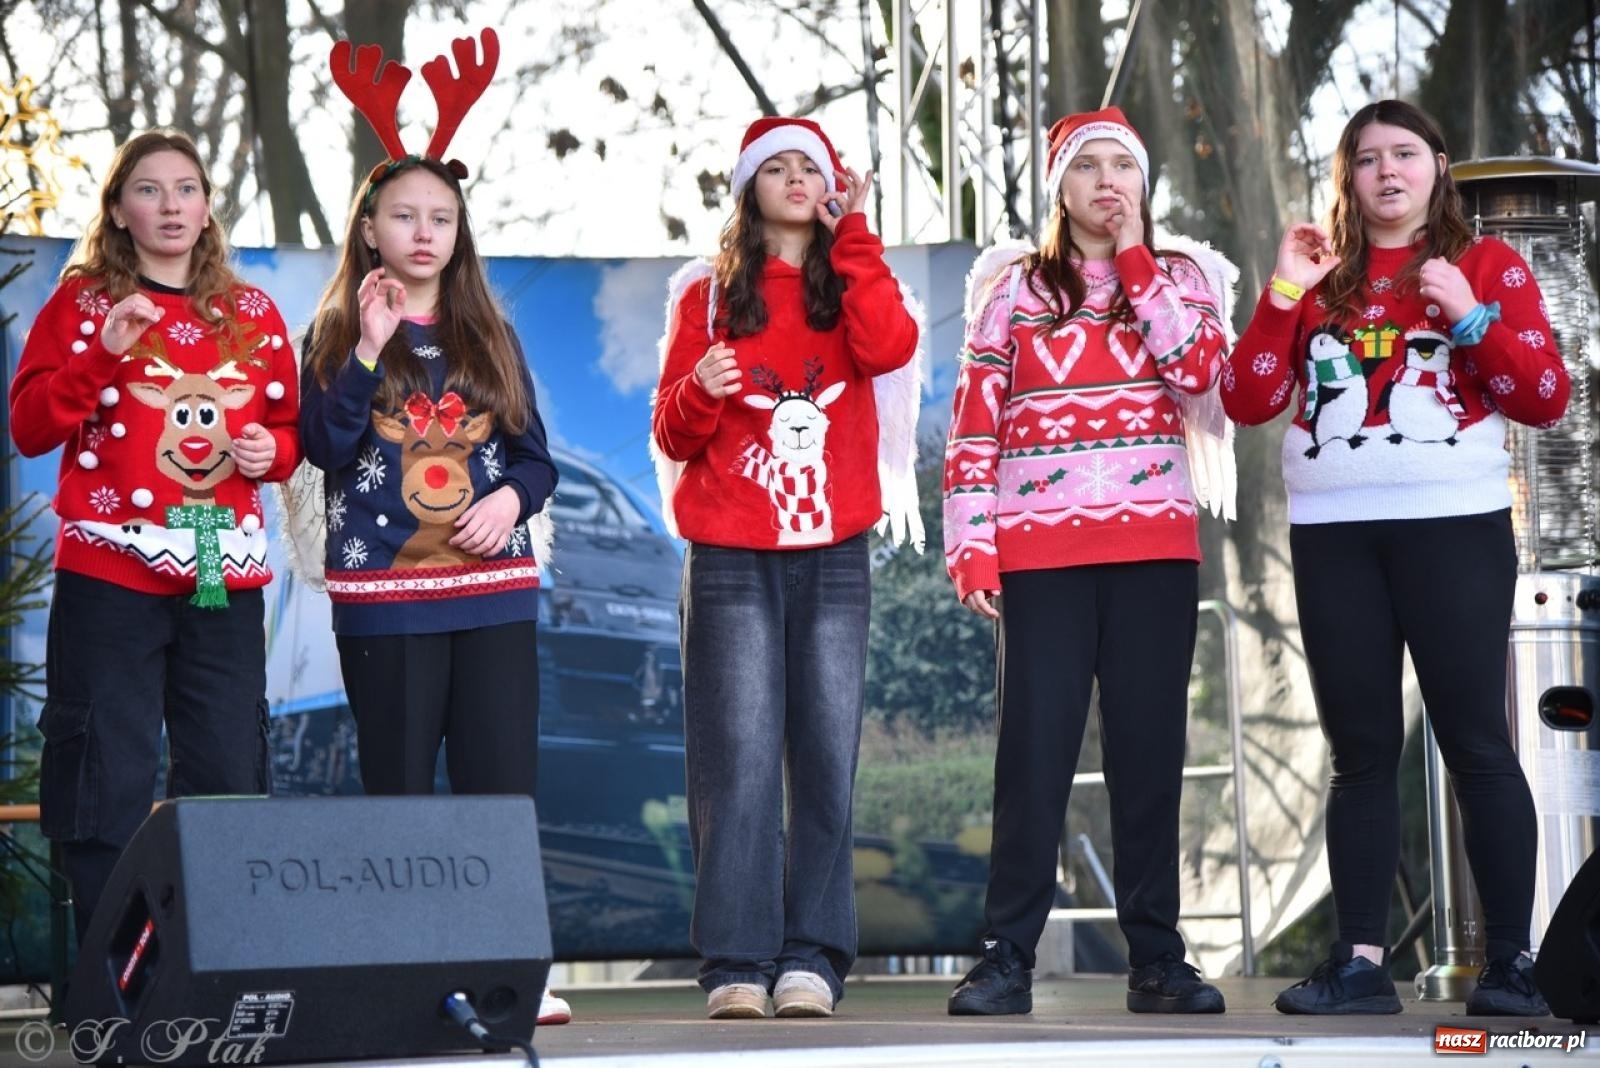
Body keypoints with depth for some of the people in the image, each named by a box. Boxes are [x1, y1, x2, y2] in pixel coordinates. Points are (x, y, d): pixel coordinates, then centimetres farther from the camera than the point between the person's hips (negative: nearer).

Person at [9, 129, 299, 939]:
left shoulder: (252, 314, 13)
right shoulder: (82, 302, 4)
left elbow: (288, 426, 20)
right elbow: (29, 427, -4)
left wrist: (273, 451, -2)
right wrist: (103, 352, -17)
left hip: (224, 576, 3)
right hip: (110, 573, -3)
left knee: (229, 778, 3)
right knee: (109, 779, -3)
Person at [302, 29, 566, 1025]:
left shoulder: (488, 336, 14)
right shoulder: (340, 334, 6)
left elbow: (537, 456, 14)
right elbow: (326, 444, -9)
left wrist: (512, 495, -7)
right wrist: (370, 348, -15)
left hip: (494, 587, 2)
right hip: (384, 592, -2)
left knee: (505, 783, -5)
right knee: (399, 790, 1)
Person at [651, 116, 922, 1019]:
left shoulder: (854, 288, 13)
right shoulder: (709, 297, 11)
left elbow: (889, 349, -11)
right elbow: (673, 438, 8)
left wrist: (853, 237, -6)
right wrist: (698, 392, -14)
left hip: (833, 556, 1)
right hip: (731, 561, -1)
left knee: (826, 758, -4)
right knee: (740, 760, -8)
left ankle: (811, 961, 0)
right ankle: (738, 967, -7)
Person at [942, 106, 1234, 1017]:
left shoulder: (1180, 279, 13)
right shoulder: (1014, 287, 9)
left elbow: (1201, 370, -8)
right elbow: (975, 427, 3)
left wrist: (1135, 263, -4)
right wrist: (970, 545, -6)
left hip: (1156, 545, 1)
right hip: (1042, 550, -1)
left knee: (1149, 745, 2)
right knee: (1036, 747, -4)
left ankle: (1156, 955, 6)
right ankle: (1008, 956, -2)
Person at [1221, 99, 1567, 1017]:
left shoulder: (1487, 266, 7)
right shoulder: (1320, 278, 14)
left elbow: (1548, 398, -1)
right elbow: (1247, 402, 5)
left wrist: (1471, 316, -11)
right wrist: (1284, 292, -3)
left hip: (1454, 525, -3)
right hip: (1333, 531, 3)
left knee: (1475, 740, -5)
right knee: (1362, 748, 3)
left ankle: (1513, 962, -1)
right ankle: (1362, 960, 4)